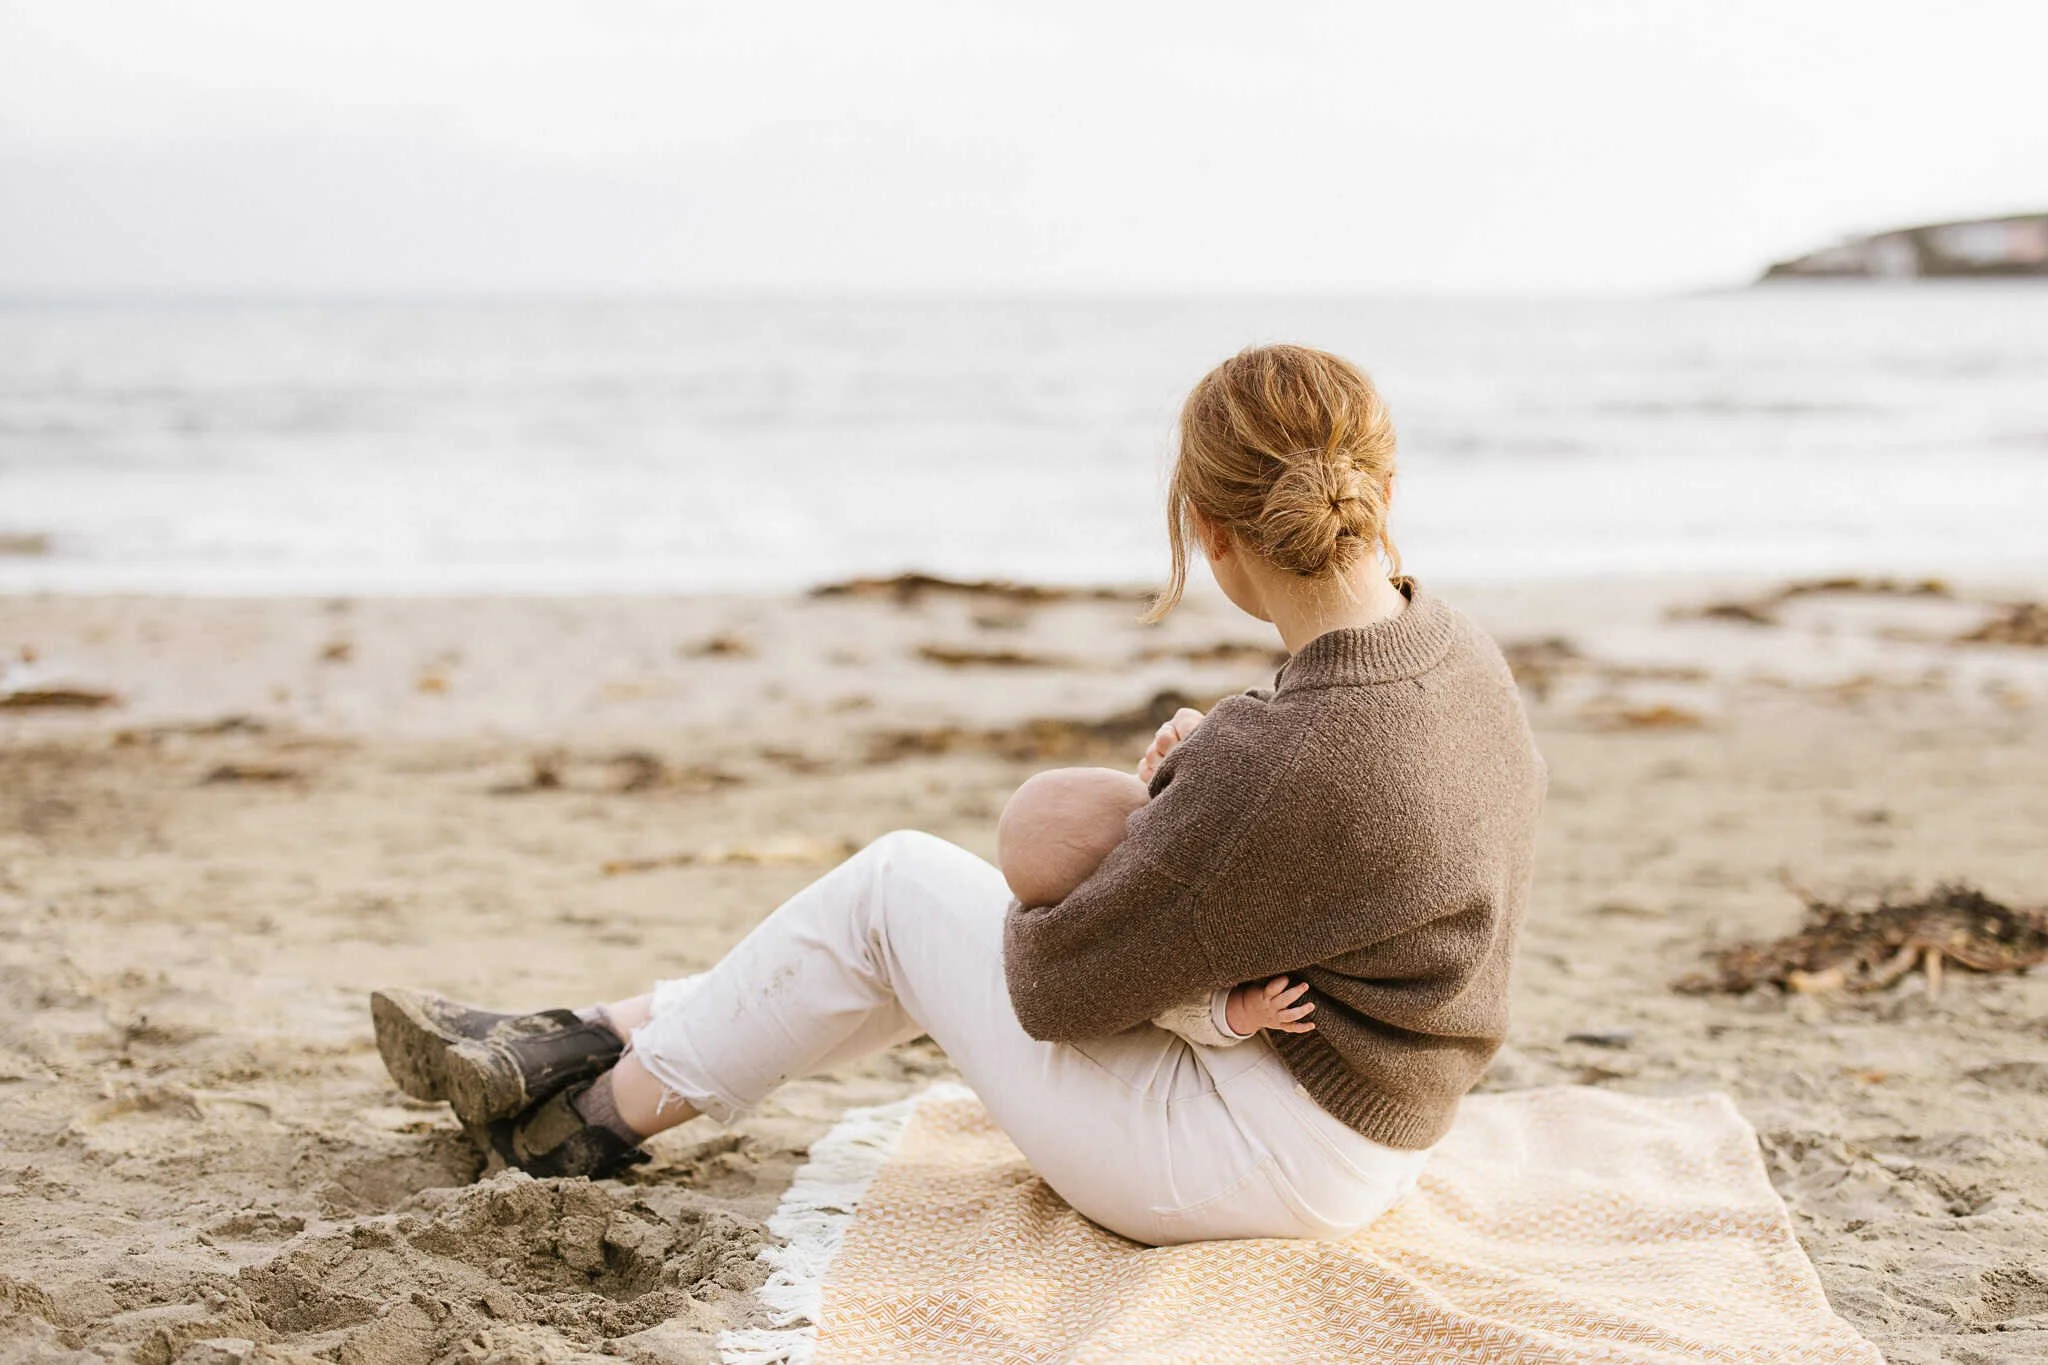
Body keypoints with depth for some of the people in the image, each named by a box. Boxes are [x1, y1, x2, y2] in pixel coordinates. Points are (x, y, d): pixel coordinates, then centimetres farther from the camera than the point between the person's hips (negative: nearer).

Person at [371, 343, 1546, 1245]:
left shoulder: (1289, 763, -32)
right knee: (945, 899, 16)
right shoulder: (1461, 653, -5)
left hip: (1267, 1167, -9)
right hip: (1365, 1128, 9)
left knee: (896, 886, 2)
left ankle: (604, 1111, 20)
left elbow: (1057, 986, -22)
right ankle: (584, 1043, 25)